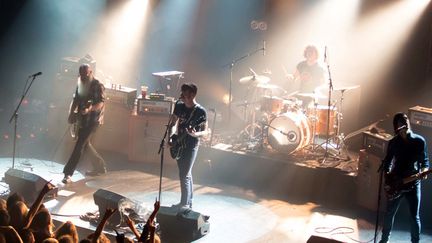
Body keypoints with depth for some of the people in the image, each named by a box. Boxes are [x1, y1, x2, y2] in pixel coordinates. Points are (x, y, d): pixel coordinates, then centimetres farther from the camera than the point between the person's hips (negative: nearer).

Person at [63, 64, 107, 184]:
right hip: (82, 119, 8)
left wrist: (89, 109, -36)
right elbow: (75, 99, 13)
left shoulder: (97, 85, -11)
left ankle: (68, 174, -11)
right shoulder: (80, 85, 11)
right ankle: (100, 167, 33)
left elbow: (101, 103, -19)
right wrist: (71, 113, -2)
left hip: (93, 120, -8)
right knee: (85, 143, 16)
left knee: (80, 145, -11)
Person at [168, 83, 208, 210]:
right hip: (179, 144, 7)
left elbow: (205, 132, -12)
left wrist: (195, 134, -31)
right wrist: (170, 138, -1)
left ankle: (185, 204, 3)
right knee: (187, 174, 16)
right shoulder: (179, 106, 1)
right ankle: (189, 202, 27)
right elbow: (173, 123, 12)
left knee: (184, 175, -7)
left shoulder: (201, 111, -16)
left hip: (191, 146, -7)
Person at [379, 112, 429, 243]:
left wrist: (424, 170, -18)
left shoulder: (419, 141, -4)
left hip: (413, 184, -1)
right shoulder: (393, 142, -2)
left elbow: (425, 160, 3)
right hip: (395, 183, 2)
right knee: (389, 213, 12)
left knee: (414, 216, 2)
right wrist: (387, 179, -6)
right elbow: (387, 162, 6)